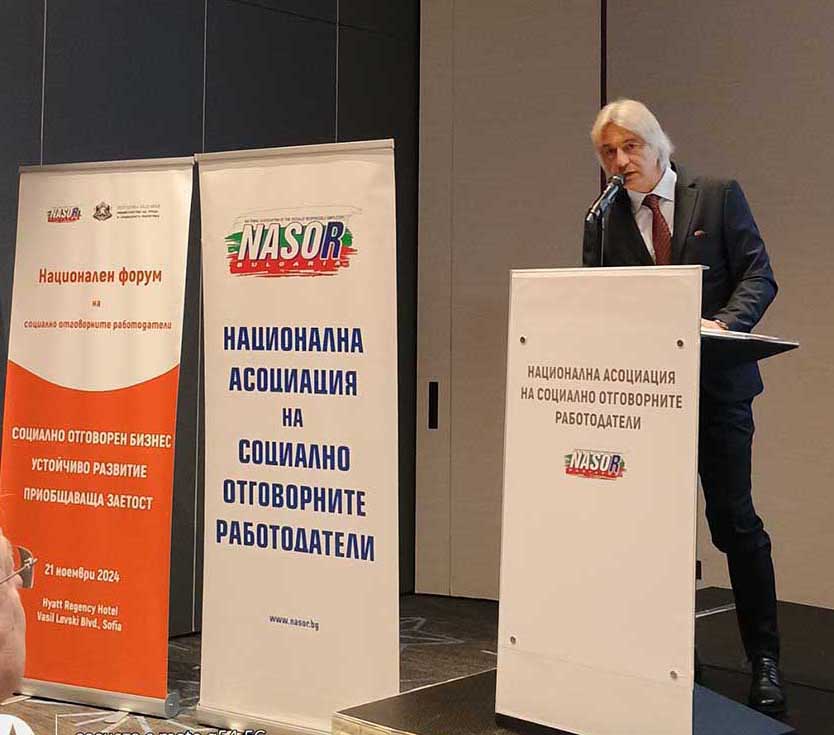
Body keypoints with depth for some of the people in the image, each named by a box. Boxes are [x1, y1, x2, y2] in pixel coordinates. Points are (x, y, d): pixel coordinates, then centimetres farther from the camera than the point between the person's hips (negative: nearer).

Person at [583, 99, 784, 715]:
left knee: (734, 520, -2)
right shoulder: (604, 221, 8)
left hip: (716, 386, -2)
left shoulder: (720, 196, 3)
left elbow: (758, 275, -3)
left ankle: (765, 659, 10)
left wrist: (724, 323, -21)